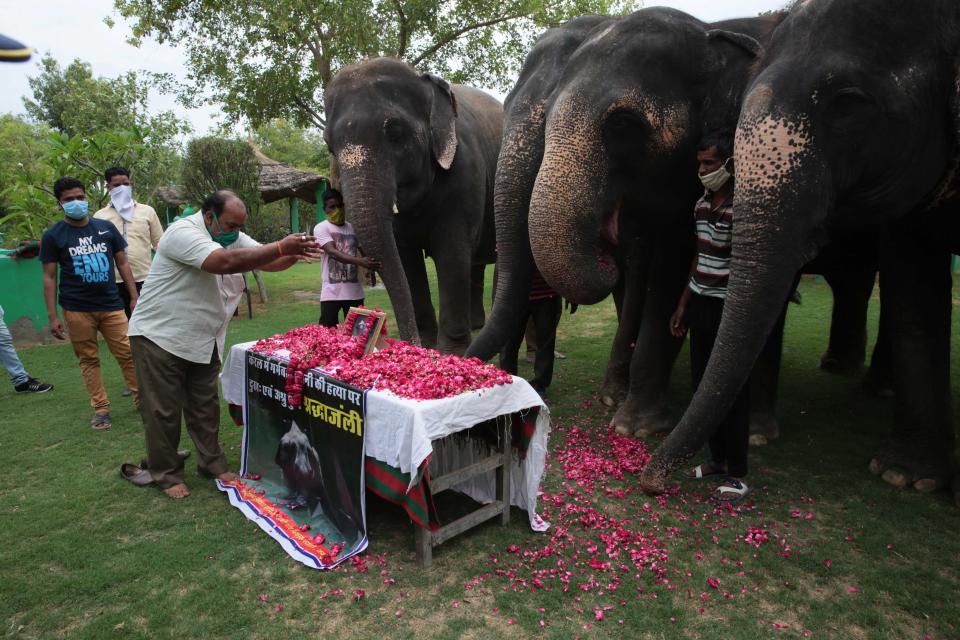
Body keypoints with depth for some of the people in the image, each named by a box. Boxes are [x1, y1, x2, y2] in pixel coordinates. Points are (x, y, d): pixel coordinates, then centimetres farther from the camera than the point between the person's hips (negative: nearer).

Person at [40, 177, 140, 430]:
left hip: (111, 306, 1)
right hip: (77, 310, -1)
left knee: (128, 354, 0)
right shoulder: (53, 236, 0)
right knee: (88, 360, 6)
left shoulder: (106, 228, 5)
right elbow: (49, 277, 1)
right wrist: (52, 316, -4)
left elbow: (122, 263, 11)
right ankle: (101, 409, 13)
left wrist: (134, 297, 5)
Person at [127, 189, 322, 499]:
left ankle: (212, 463, 27)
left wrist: (294, 254, -24)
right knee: (164, 411, 4)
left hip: (203, 340, 7)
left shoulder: (231, 236, 2)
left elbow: (268, 261, -2)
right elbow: (225, 262, -39)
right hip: (159, 337, -7)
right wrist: (282, 247, -37)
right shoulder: (182, 233, -24)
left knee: (205, 407, 14)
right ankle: (166, 474, 19)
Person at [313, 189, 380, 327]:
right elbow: (332, 252, -20)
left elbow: (362, 251, 22)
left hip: (355, 292, 4)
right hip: (332, 292, -4)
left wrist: (370, 266, 1)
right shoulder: (321, 228, -4)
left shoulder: (352, 227, 11)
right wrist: (360, 261, -35)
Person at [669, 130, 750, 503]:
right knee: (702, 385, 13)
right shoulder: (702, 204, 9)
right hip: (701, 306, 8)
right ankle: (717, 458, 30)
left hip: (729, 310, -8)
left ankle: (737, 474, 15)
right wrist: (683, 304, 17)